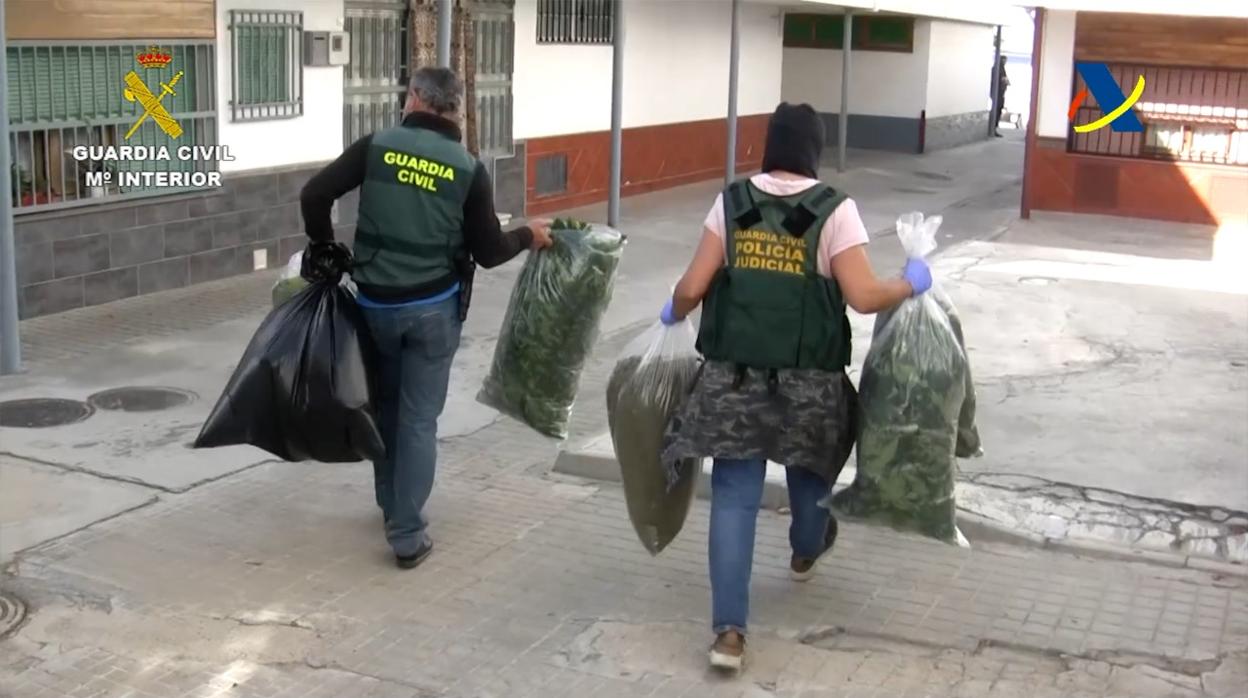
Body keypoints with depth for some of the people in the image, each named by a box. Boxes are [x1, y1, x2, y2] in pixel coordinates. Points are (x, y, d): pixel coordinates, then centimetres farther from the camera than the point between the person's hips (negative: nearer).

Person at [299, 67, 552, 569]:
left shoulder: (376, 147, -4)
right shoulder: (468, 169, -5)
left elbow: (314, 195, -9)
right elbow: (488, 252, -3)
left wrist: (324, 246, 9)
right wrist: (528, 237, 17)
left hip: (376, 303, 2)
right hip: (434, 307, -1)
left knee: (385, 405, 21)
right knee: (419, 418, 4)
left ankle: (391, 507, 35)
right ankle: (408, 535, 3)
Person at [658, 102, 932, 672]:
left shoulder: (731, 203, 1)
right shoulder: (834, 210, -6)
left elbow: (692, 288, -1)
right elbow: (863, 297, -11)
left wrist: (673, 314, 20)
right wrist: (911, 284, 7)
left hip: (733, 377, 1)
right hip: (808, 379, -1)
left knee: (734, 496, 3)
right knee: (809, 465, 27)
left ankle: (728, 629, -4)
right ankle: (806, 551, 56)